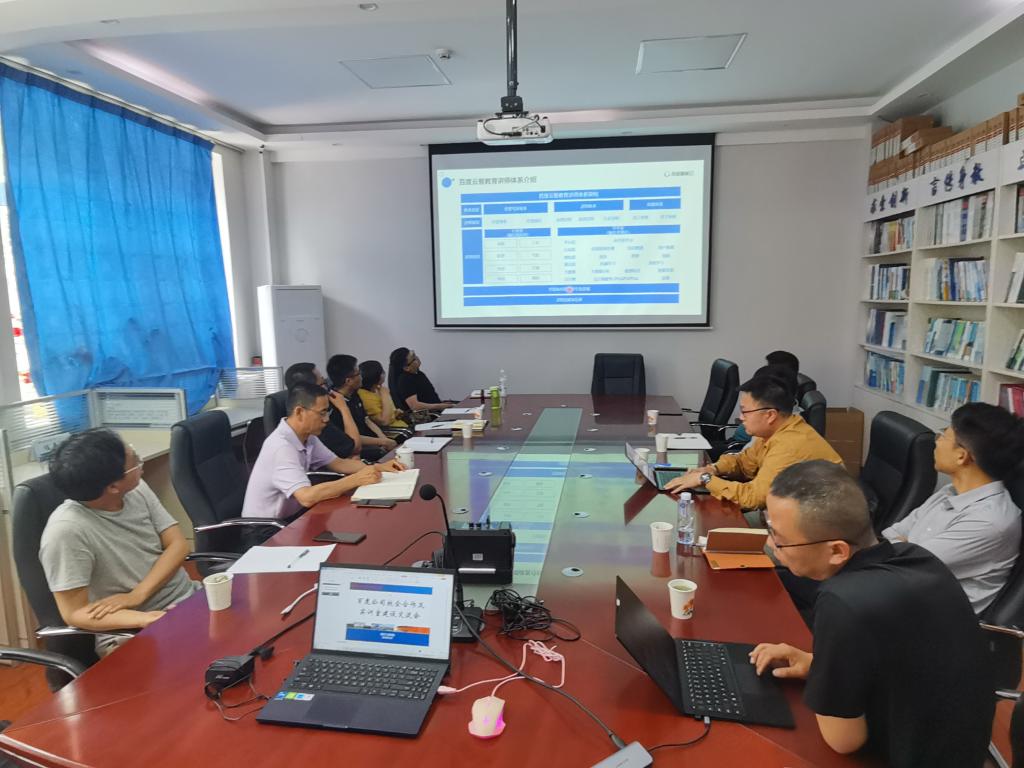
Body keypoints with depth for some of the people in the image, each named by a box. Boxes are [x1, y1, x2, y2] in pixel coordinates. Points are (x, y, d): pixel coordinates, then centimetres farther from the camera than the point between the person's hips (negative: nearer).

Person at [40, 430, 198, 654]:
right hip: (130, 632, -5)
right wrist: (146, 619, -31)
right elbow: (74, 613, -15)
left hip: (187, 598, 6)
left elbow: (178, 544, 0)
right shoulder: (67, 530, -19)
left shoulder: (137, 489, -2)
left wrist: (136, 596, -17)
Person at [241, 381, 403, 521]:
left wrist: (377, 467, -5)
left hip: (290, 515, 8)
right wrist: (356, 479, -30)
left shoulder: (307, 437, 0)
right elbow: (307, 497, -36)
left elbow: (338, 463, 9)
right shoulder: (281, 447, -28)